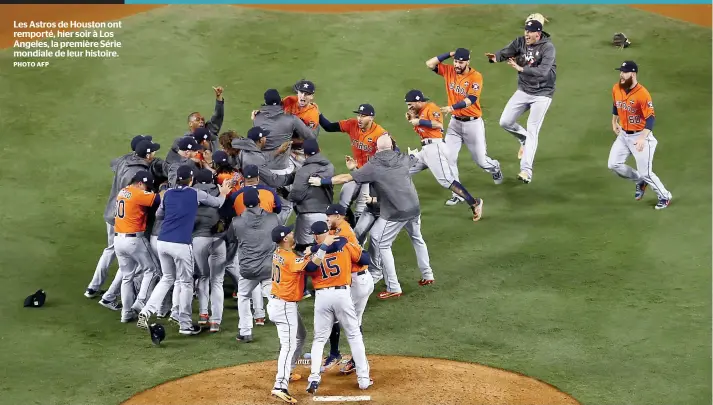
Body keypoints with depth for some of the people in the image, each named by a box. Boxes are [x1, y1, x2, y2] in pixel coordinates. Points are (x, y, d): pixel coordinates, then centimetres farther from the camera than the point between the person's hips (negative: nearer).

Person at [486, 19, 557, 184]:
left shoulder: (547, 47, -20)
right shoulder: (520, 42, -4)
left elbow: (543, 71, -30)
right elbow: (505, 52, -14)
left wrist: (521, 68, -37)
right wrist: (495, 57, -36)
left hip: (542, 94, -5)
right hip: (523, 90, 5)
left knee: (532, 131, -8)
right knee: (505, 122, 2)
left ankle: (526, 171, -9)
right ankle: (524, 139, 32)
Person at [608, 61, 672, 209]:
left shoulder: (642, 94, -25)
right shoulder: (616, 89, -4)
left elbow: (650, 118, -25)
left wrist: (642, 138, -35)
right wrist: (614, 122, 22)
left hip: (640, 136, -7)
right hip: (623, 135, 7)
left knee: (645, 173, -3)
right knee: (613, 164, 5)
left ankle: (665, 197, 21)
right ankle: (640, 182, 29)